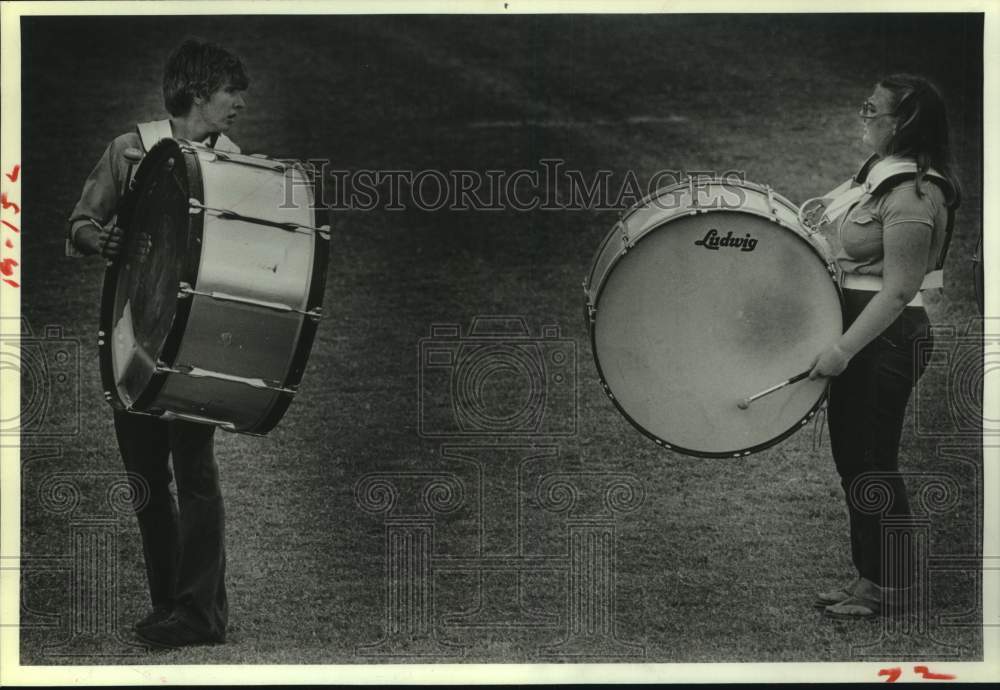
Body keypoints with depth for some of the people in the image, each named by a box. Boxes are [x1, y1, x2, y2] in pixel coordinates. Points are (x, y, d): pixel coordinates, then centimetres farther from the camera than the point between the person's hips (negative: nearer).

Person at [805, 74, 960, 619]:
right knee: (851, 453, 15)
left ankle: (882, 586, 13)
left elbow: (898, 291, -24)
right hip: (858, 332, 10)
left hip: (885, 338, -10)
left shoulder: (912, 196, -21)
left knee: (871, 462, -1)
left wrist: (843, 349, -25)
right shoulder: (878, 170, 8)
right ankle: (869, 575, 27)